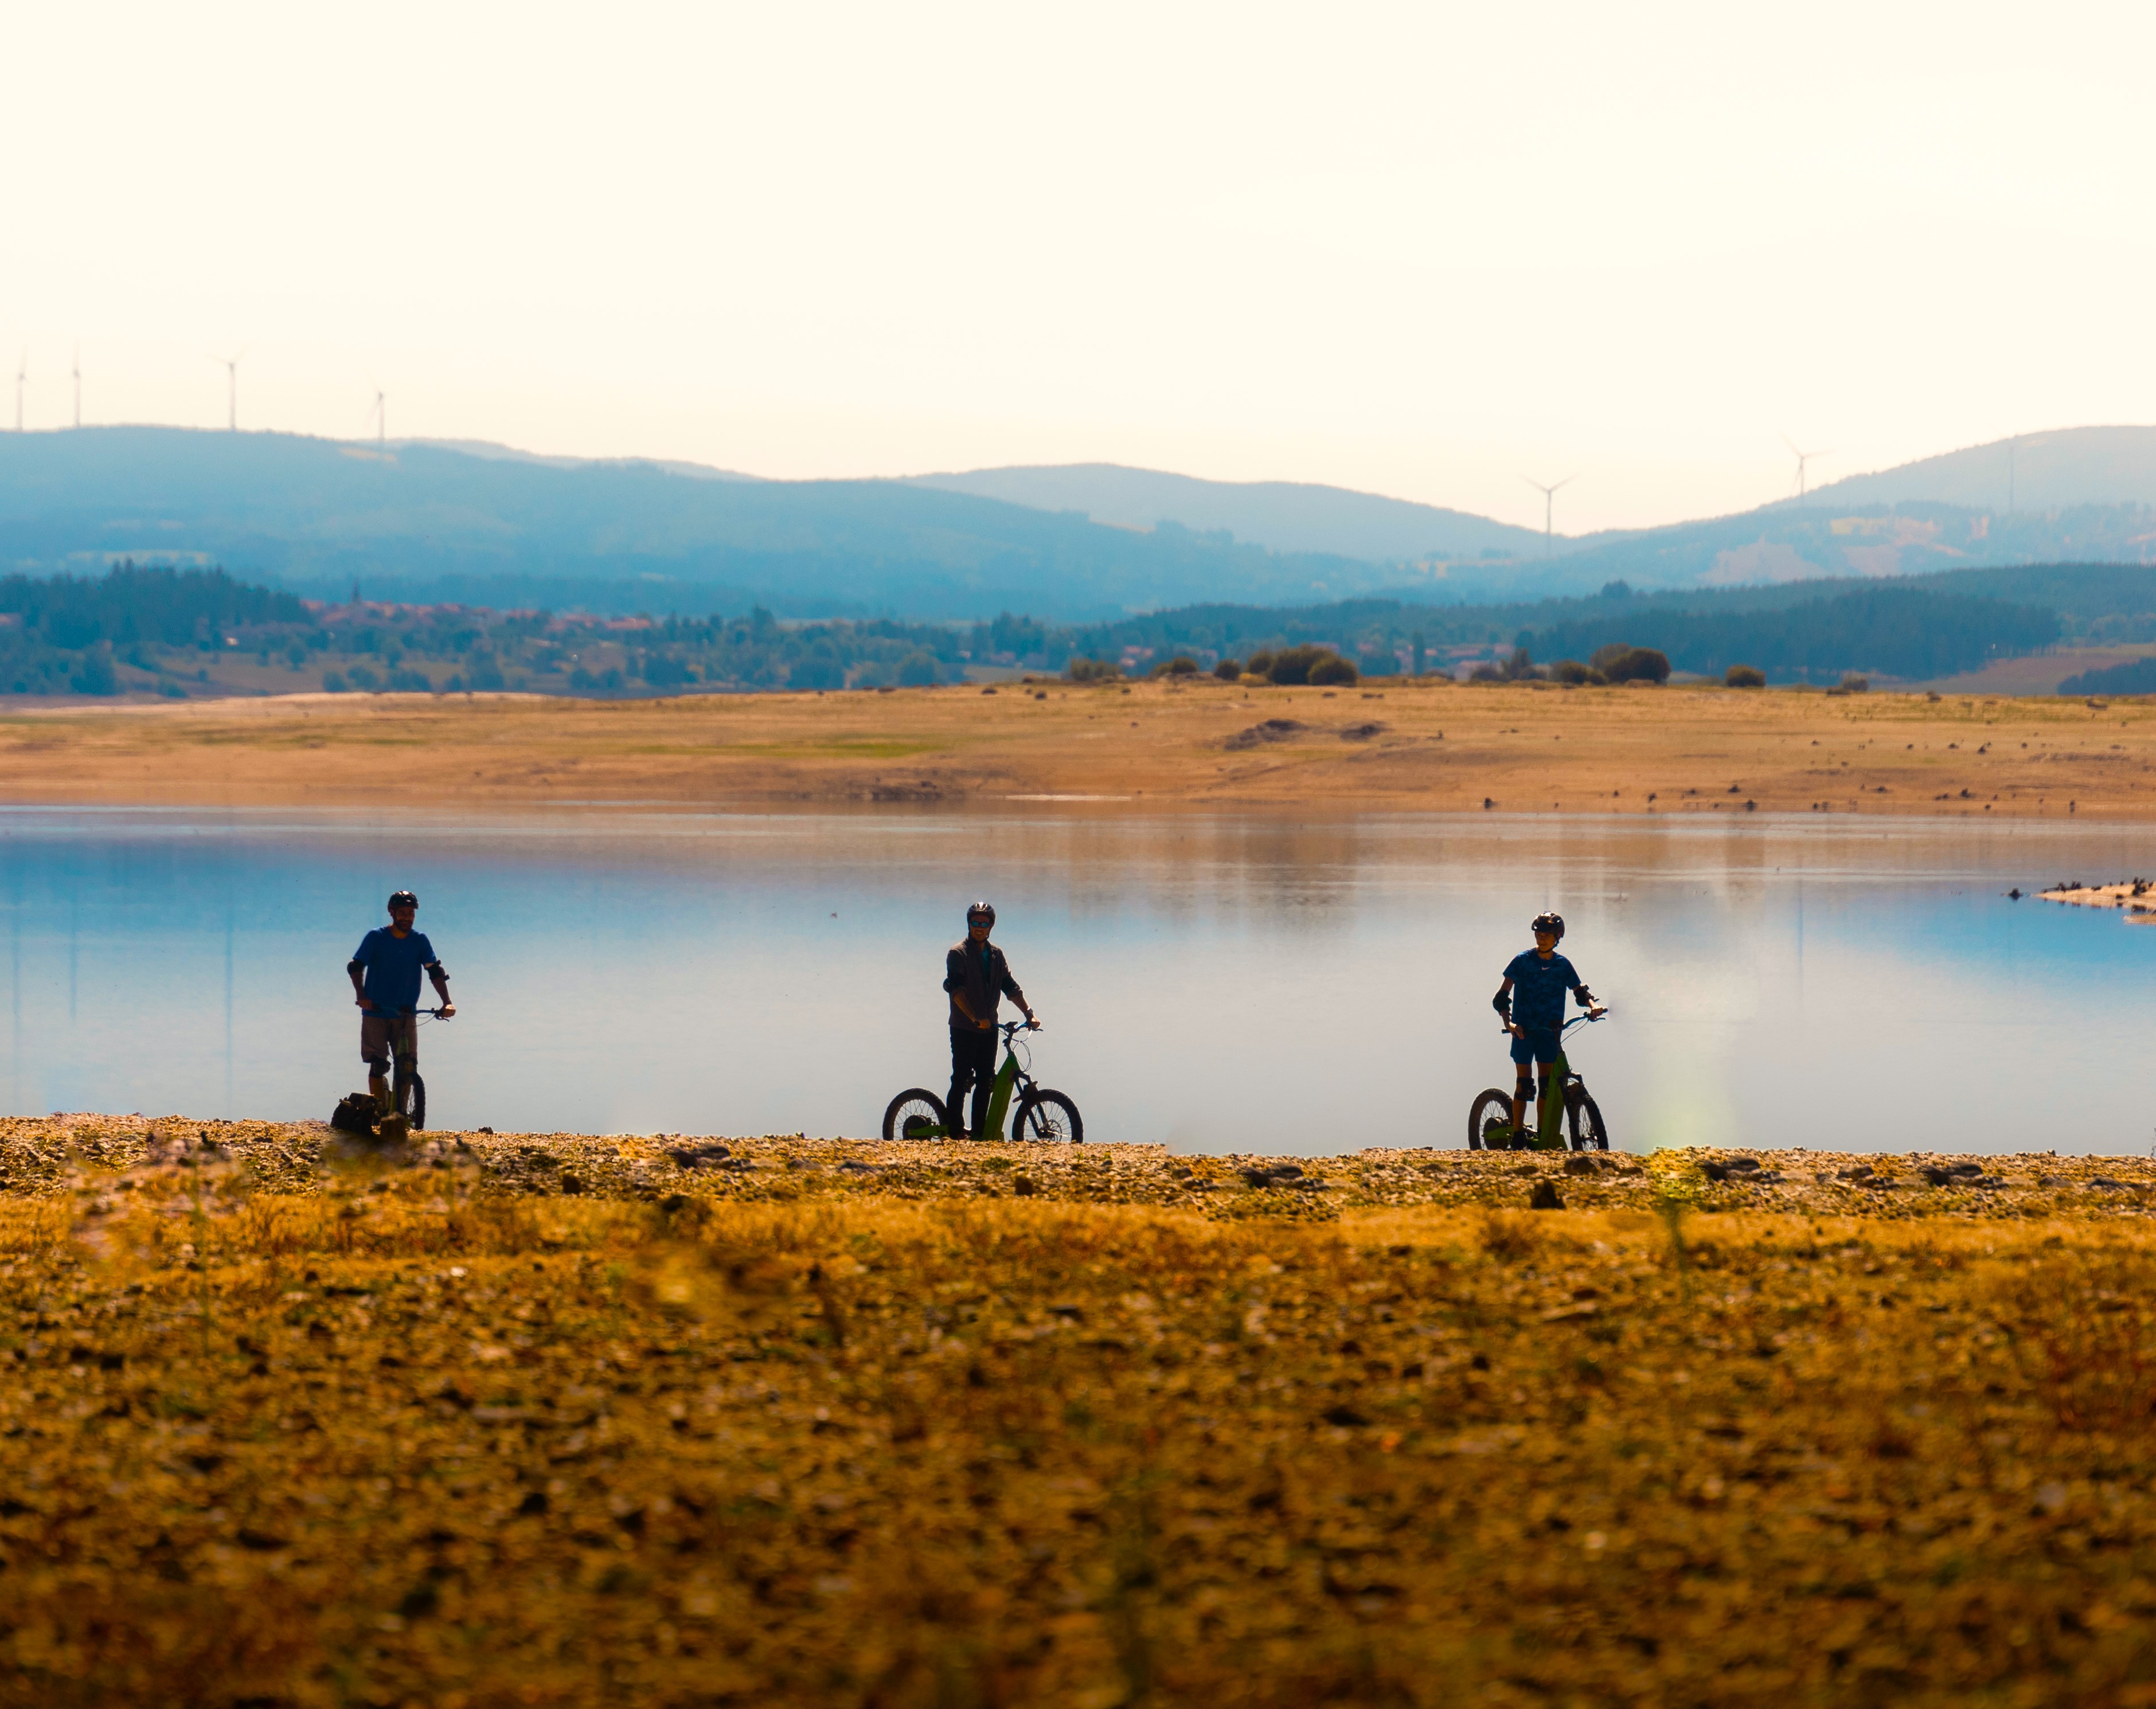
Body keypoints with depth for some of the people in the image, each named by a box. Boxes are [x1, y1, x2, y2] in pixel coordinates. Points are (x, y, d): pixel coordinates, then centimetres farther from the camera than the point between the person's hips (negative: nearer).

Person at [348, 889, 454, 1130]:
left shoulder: (420, 941, 4)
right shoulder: (376, 937, -1)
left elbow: (435, 971, -3)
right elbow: (356, 966, -6)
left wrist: (447, 1002, -17)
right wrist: (361, 995, -23)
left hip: (406, 1014, 2)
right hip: (376, 1012, -2)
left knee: (408, 1066, -8)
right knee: (378, 1066, -5)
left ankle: (400, 1112, 0)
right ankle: (381, 1113, 1)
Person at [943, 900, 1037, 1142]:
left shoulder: (996, 955, 12)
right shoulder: (958, 953, -6)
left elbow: (1011, 987, 11)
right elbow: (956, 989, -16)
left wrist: (1029, 1013, -1)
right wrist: (975, 1018, -26)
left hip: (988, 1029, 5)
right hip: (964, 1029, -5)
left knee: (985, 1082, 6)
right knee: (961, 1080, -7)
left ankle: (979, 1131, 11)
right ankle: (953, 1131, -2)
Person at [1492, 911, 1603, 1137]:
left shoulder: (1563, 965, 5)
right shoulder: (1523, 961, -4)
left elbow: (1579, 991, 10)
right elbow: (1502, 997, -7)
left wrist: (1593, 1005, -13)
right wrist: (1508, 1022, -23)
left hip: (1549, 1032, 3)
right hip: (1524, 1031, -3)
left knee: (1548, 1085, 2)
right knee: (1523, 1085, -4)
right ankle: (1517, 1137, 0)